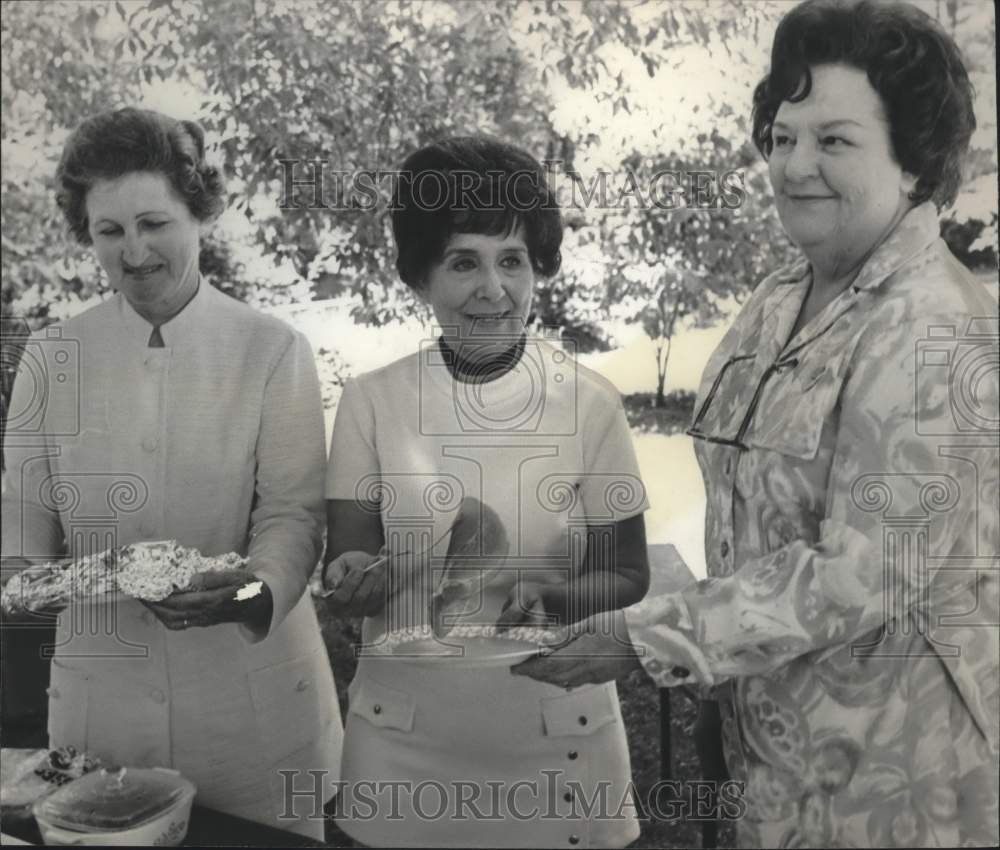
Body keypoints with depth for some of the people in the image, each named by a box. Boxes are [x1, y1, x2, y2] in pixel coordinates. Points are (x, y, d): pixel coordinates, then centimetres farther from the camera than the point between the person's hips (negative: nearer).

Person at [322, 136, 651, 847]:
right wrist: (357, 578, -25)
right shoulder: (371, 400, -4)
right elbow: (345, 565, -3)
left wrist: (556, 595, -22)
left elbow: (626, 575, -2)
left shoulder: (590, 402, -8)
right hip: (405, 736, 1)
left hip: (555, 737, 0)